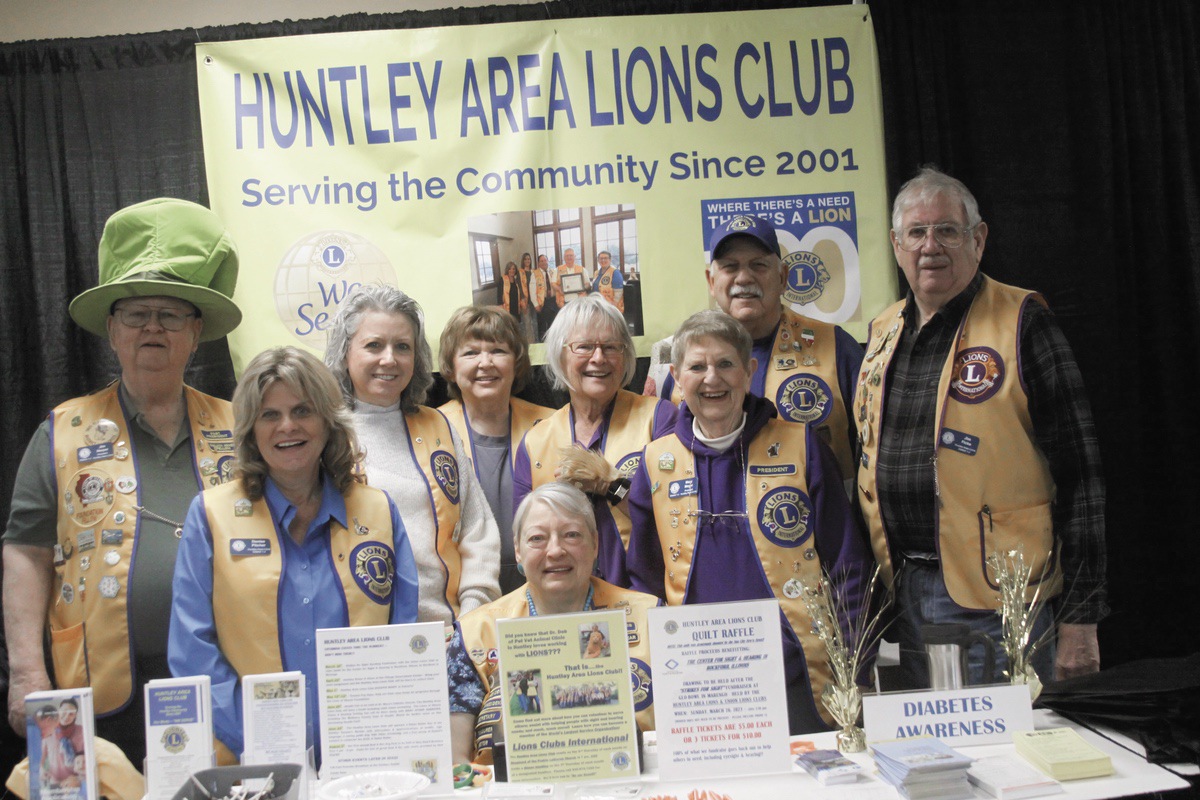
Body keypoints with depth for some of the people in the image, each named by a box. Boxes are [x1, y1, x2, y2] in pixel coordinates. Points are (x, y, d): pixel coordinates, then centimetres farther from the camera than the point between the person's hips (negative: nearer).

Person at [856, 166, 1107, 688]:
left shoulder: (1021, 323, -6)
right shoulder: (882, 333, 11)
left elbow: (1078, 474, -8)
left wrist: (1080, 616, -10)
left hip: (994, 600, -5)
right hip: (905, 595, 5)